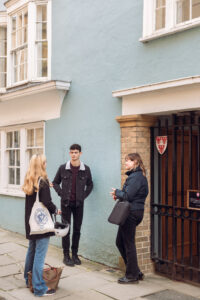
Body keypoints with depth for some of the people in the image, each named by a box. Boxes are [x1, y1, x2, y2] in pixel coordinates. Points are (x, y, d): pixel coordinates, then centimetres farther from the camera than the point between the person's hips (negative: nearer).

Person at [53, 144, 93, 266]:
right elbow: (55, 182, 9)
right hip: (66, 203, -1)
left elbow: (90, 185, 13)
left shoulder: (86, 169, 0)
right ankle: (66, 255, 12)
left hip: (79, 203, 1)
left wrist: (84, 196, 1)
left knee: (77, 229, 8)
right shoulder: (63, 168, -2)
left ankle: (75, 254, 21)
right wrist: (61, 193, -3)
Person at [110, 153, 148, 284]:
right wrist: (118, 194, 3)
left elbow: (128, 196, -21)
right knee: (120, 242, 16)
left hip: (132, 213, -10)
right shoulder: (136, 175, 17)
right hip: (131, 212, 10)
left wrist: (117, 192, -4)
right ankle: (136, 272, 24)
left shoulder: (136, 176, -16)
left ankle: (132, 275, 11)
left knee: (129, 244, -1)